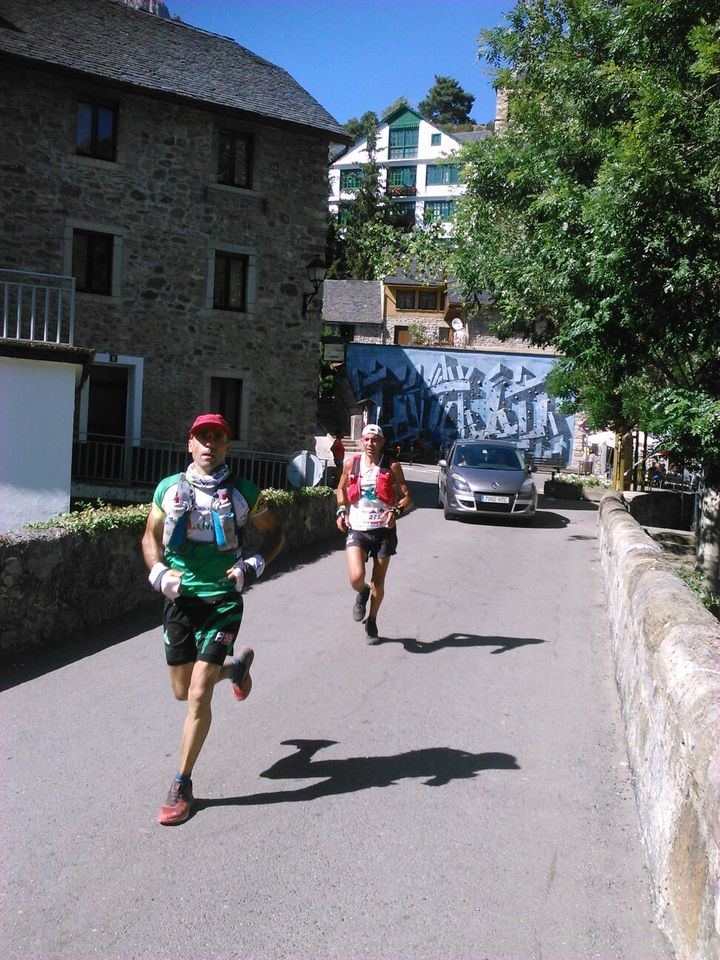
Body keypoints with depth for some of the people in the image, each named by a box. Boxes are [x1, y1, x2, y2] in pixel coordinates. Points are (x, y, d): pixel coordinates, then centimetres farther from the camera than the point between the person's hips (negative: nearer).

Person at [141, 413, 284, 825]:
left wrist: (255, 566, -8)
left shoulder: (244, 492, -3)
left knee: (199, 696, -9)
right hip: (180, 599, 3)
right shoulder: (169, 488, 1)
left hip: (222, 601, -3)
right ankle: (237, 663, 46)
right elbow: (151, 536, 13)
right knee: (182, 691, 15)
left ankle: (183, 785, 8)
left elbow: (275, 533, 9)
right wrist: (158, 572, -6)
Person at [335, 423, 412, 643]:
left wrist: (396, 510, -21)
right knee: (356, 578, -19)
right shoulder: (351, 464, 2)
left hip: (383, 529, 0)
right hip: (357, 529, 0)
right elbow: (341, 489, 19)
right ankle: (362, 593, 19)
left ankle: (372, 621, 33)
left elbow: (407, 497, 0)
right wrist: (341, 511, 2)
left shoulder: (391, 466, -3)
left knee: (378, 583, 9)